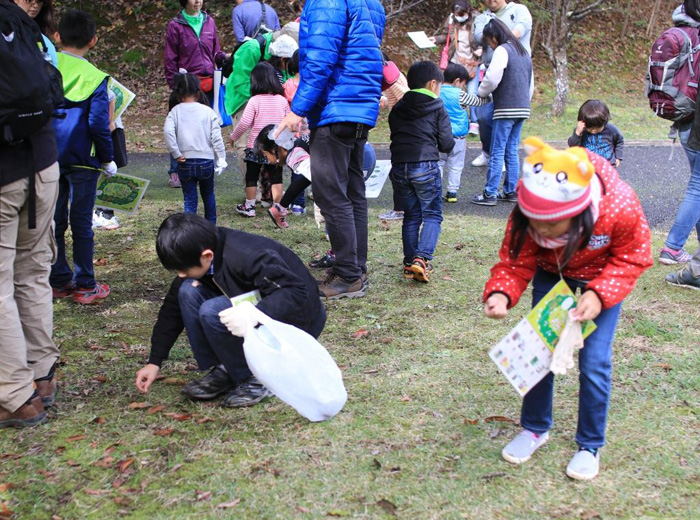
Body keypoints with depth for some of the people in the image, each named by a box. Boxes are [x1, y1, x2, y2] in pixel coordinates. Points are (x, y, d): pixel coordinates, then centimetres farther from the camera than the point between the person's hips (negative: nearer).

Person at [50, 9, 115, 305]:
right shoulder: (94, 77, -10)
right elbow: (99, 123, -10)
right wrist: (108, 159, 1)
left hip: (48, 156, 3)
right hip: (81, 159, -3)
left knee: (54, 220, 13)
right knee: (81, 222, 5)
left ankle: (59, 281, 20)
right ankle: (85, 286, 11)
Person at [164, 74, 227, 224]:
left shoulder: (175, 112, -2)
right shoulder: (208, 111, -2)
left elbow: (168, 131, -18)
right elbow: (216, 137, -4)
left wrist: (176, 154, -10)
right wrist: (221, 159, 2)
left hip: (185, 163, -1)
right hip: (206, 161, 1)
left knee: (189, 199, 6)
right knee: (208, 196, 20)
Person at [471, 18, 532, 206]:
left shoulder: (502, 50, -9)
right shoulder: (523, 52, 18)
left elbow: (492, 79, -16)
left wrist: (481, 92, 1)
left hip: (506, 109, -8)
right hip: (522, 108, 8)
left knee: (497, 152, -5)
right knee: (512, 151, 13)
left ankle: (490, 194, -3)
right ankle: (510, 191, 15)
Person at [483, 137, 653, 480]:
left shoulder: (621, 208, -39)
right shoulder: (527, 214, -34)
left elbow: (633, 258, -21)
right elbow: (515, 261, -23)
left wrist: (599, 293, -35)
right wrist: (500, 294, -44)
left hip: (601, 277, -2)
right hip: (551, 273, 2)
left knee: (594, 361, -7)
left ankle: (590, 445, 14)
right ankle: (535, 428, 26)